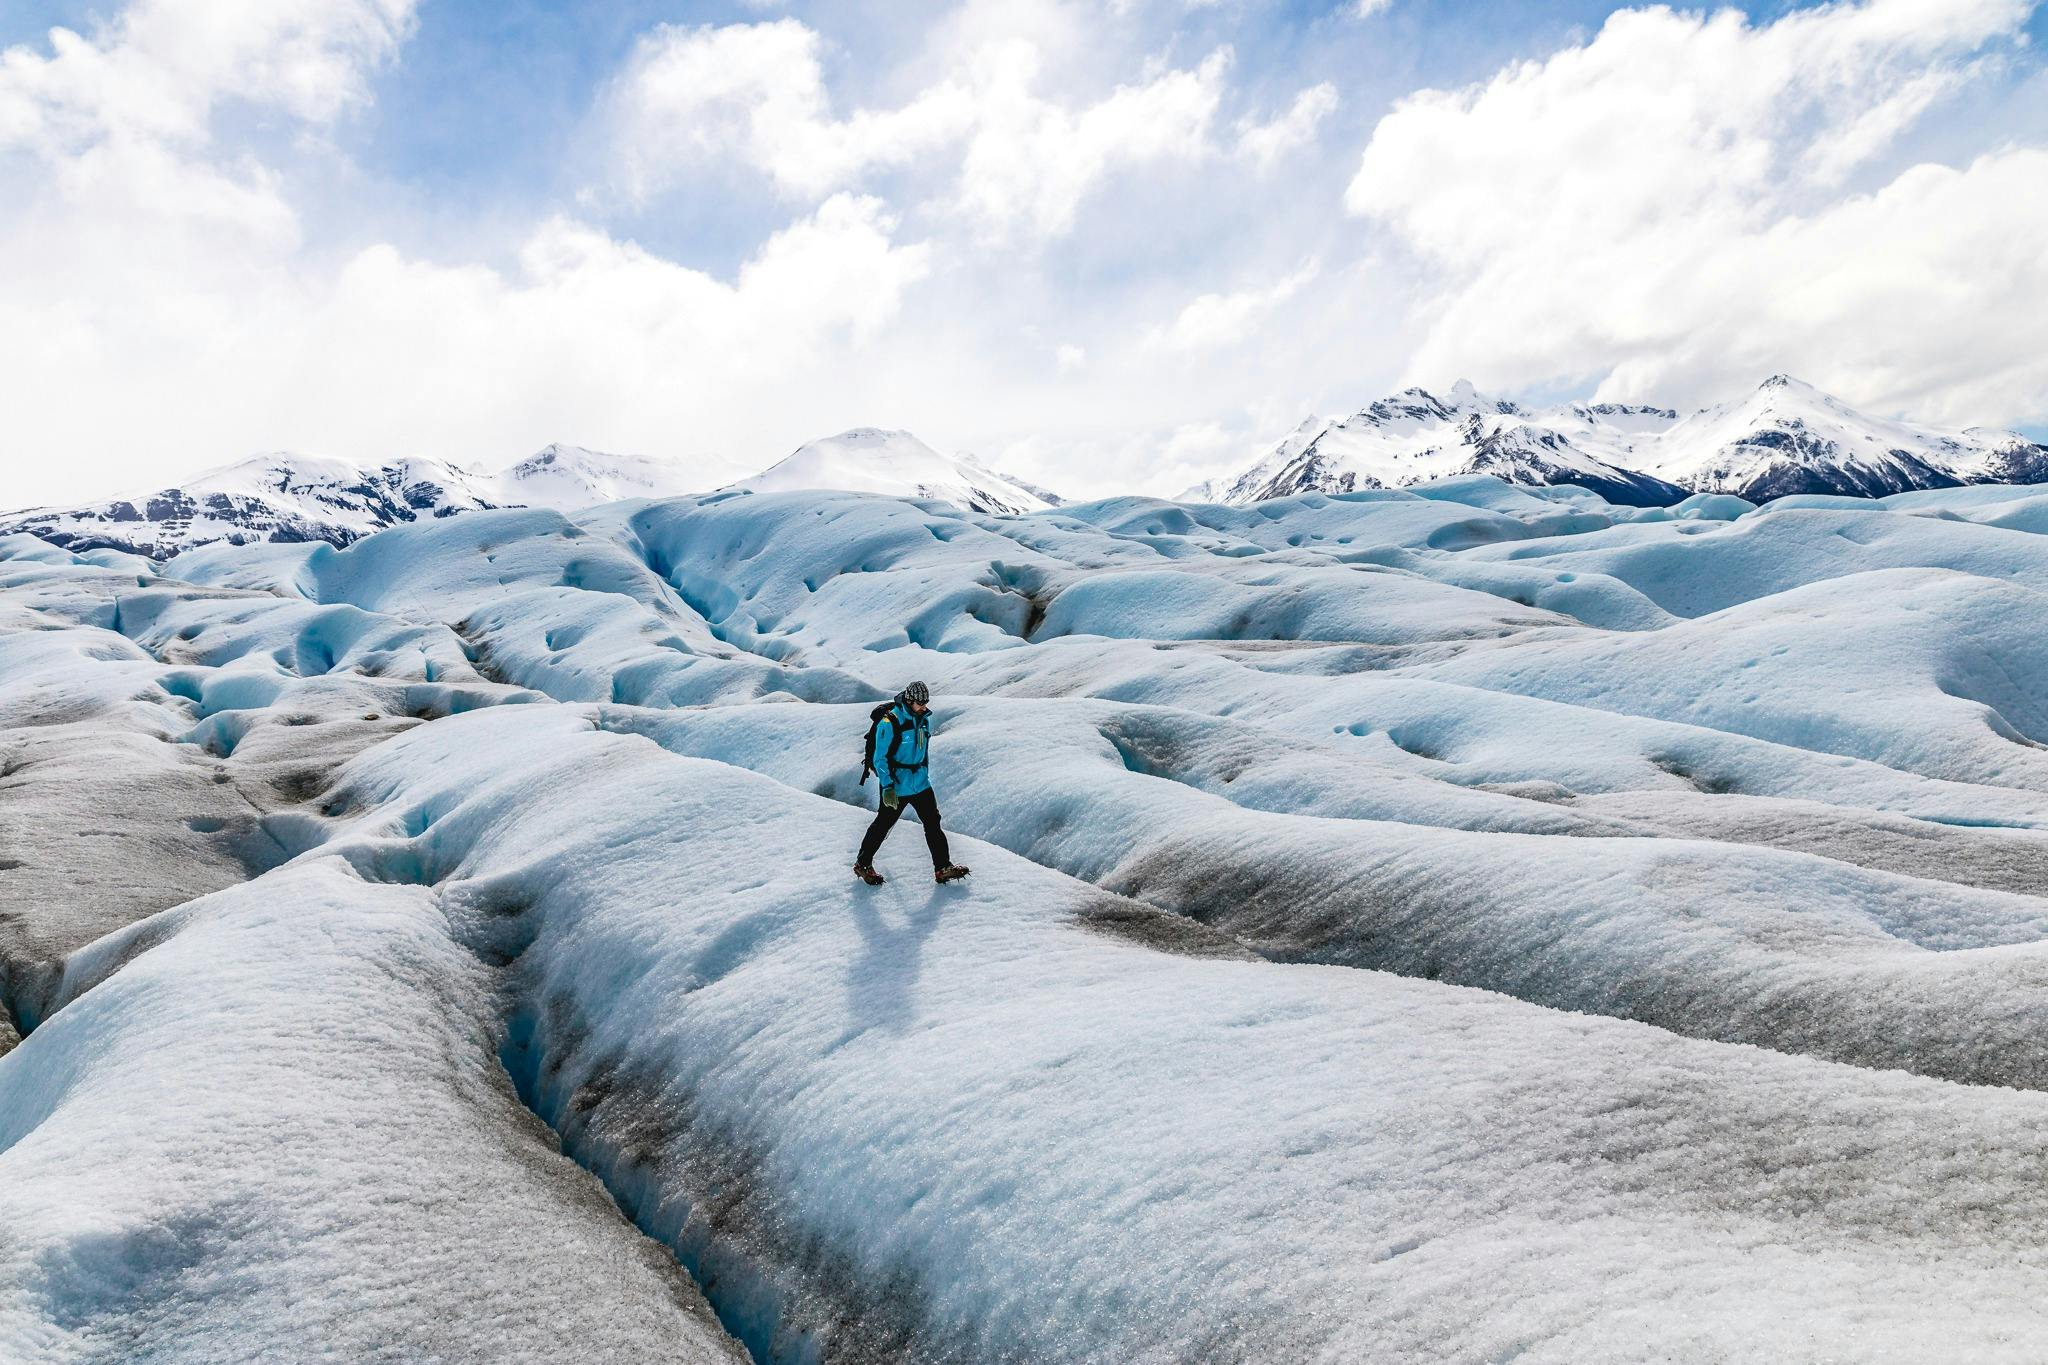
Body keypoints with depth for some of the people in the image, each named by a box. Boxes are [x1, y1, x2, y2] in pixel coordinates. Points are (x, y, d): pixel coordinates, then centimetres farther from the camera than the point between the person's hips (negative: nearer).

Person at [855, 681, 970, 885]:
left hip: (921, 784, 6)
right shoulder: (889, 722, -19)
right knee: (883, 824, 6)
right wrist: (887, 786, -23)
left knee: (933, 823, 3)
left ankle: (943, 867, 8)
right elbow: (880, 758, -17)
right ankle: (863, 864, 23)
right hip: (896, 786, -6)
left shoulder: (923, 719, 5)